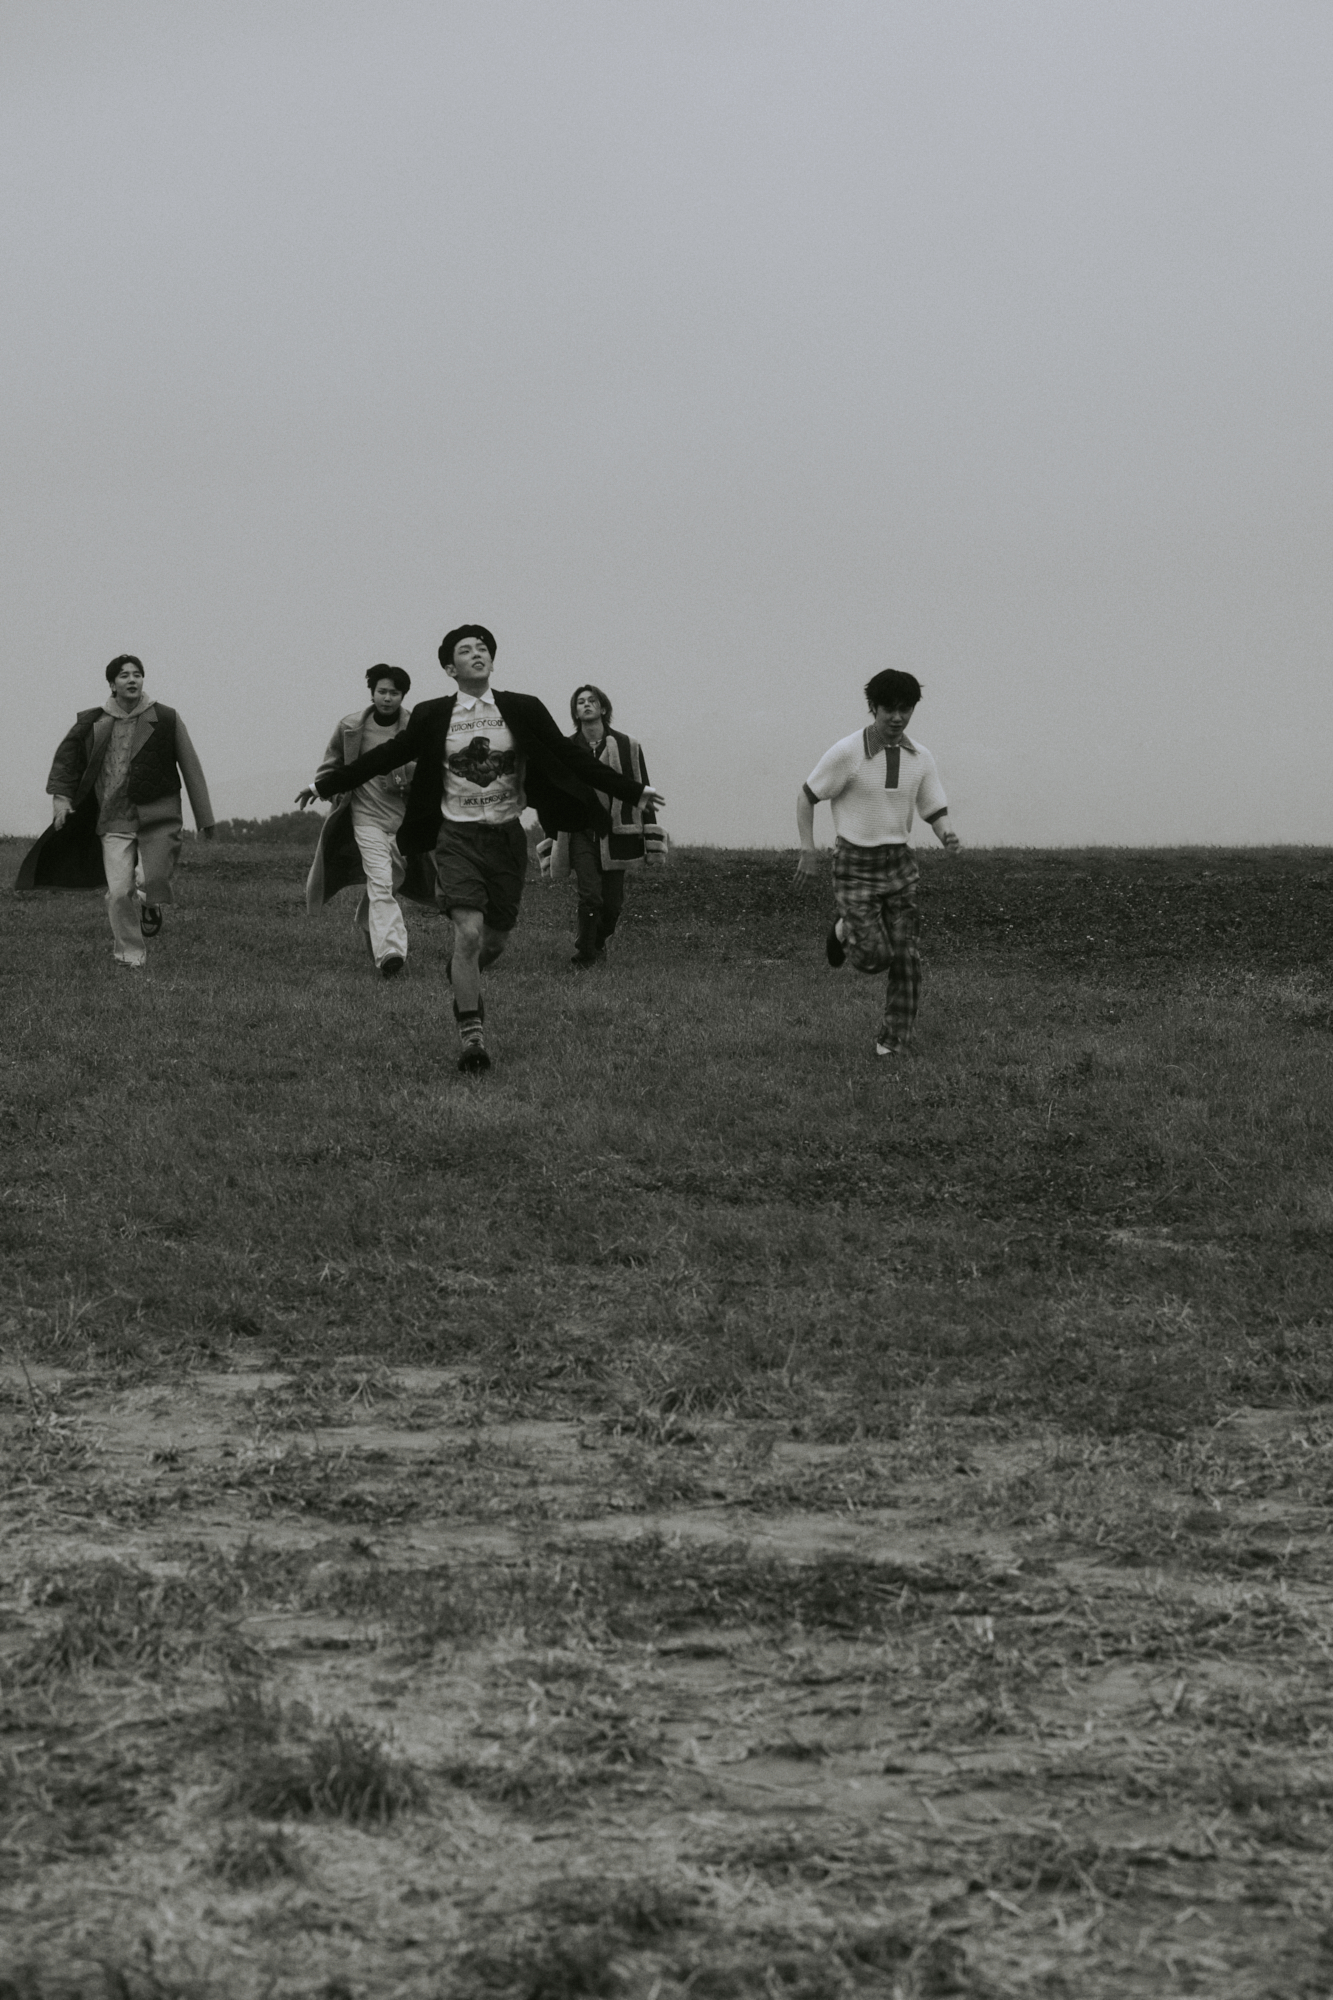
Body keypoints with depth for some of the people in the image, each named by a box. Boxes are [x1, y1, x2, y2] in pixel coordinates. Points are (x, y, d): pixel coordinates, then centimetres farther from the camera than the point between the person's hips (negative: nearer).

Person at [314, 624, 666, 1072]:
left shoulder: (523, 711, 2)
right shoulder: (432, 716, 0)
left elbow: (570, 757, 4)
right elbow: (386, 756, 9)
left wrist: (632, 791, 1)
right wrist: (329, 784, 11)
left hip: (506, 837, 2)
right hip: (457, 837, -2)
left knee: (495, 941, 9)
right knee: (468, 933, -17)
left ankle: (463, 980, 44)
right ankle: (471, 1036, -10)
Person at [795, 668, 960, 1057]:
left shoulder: (920, 758, 0)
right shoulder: (847, 753, -13)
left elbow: (935, 812, 6)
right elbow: (807, 797, -3)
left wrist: (947, 836, -16)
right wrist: (808, 850, -8)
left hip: (898, 864, 4)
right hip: (855, 864, -4)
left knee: (906, 958, -2)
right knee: (875, 957, -11)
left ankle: (895, 1040, 10)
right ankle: (846, 931, 24)